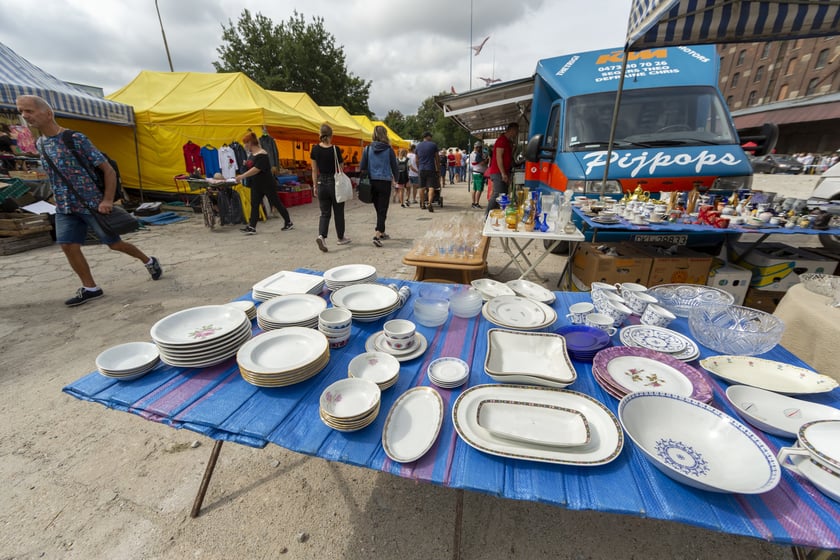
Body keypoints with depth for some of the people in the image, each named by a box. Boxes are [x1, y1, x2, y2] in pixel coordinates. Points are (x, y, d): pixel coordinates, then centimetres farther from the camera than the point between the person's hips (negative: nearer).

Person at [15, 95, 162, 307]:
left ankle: (149, 261, 23)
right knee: (68, 247, -1)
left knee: (114, 244, 0)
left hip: (92, 204, -6)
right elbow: (53, 176, 22)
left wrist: (108, 200, -19)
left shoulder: (76, 138, -11)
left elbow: (109, 170, -13)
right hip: (64, 208, 7)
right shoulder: (40, 144, 11)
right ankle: (90, 288, 7)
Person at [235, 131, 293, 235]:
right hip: (256, 185, 9)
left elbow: (256, 169, -25)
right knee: (254, 205, 3)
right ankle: (251, 227, 3)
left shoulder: (262, 154, -18)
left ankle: (289, 223, 15)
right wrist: (246, 164, 5)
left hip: (267, 184, -9)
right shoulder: (252, 154, 10)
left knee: (276, 203, 1)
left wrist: (242, 176, -24)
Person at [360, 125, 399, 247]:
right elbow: (394, 167, 3)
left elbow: (362, 167, 4)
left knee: (379, 209, 16)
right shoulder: (389, 150, -4)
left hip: (371, 182, 3)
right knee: (382, 210, -2)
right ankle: (376, 235, -16)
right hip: (385, 182, -3)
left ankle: (382, 233, 29)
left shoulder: (367, 149, 2)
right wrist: (396, 179, 21)